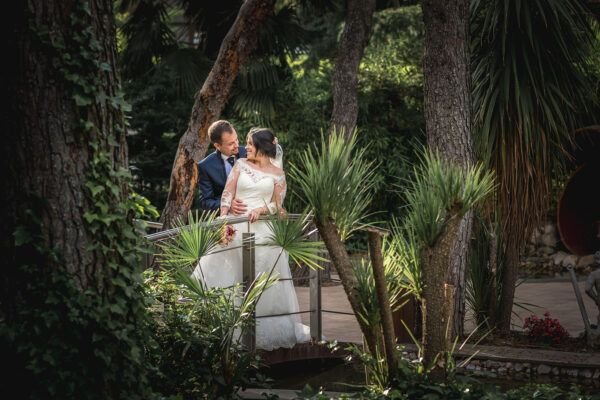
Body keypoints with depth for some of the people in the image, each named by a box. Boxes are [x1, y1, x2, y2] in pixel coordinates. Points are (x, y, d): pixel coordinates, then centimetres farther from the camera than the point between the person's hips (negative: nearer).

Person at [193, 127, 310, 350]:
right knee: (227, 278, -3)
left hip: (263, 229, -1)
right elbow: (227, 193, 0)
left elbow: (277, 205, 6)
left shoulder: (277, 174, 7)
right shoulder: (241, 165, 9)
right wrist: (224, 218, -13)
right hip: (235, 227, 1)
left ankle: (267, 330, 9)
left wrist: (261, 209, -14)